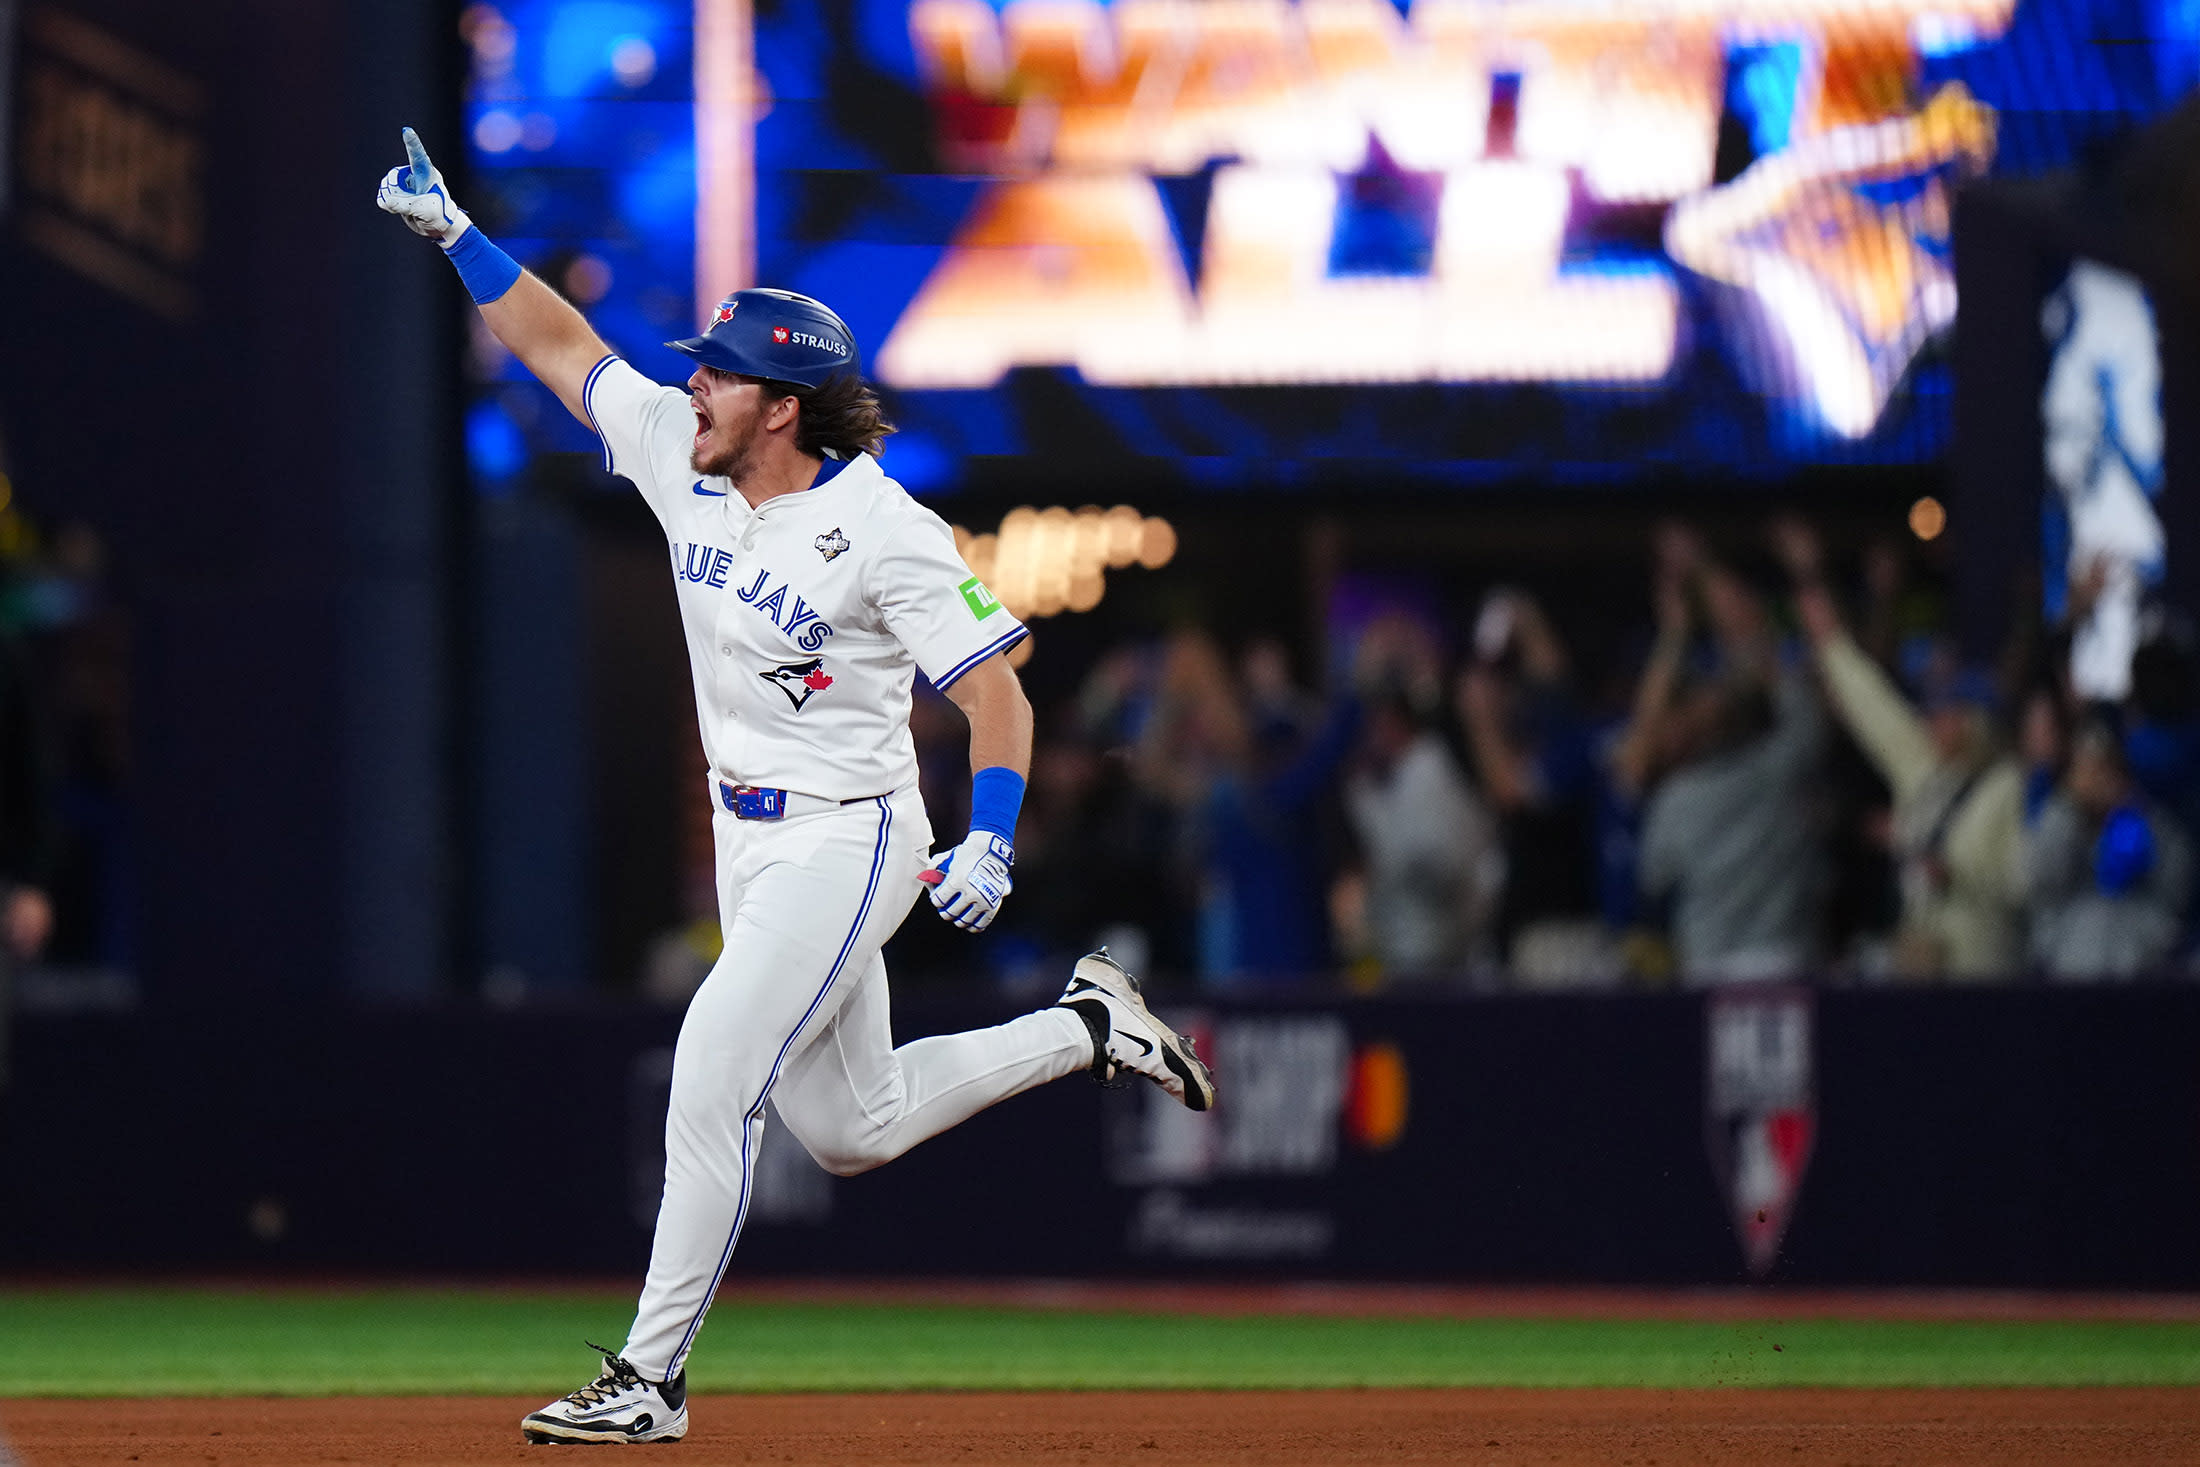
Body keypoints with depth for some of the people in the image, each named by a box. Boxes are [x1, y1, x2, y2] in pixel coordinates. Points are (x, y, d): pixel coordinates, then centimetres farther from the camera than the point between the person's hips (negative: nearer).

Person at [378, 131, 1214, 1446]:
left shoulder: (886, 533, -19)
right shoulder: (681, 458, 0)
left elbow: (996, 694, -19)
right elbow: (562, 345, 11)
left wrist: (991, 842, -32)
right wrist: (455, 232, 3)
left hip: (848, 843, -8)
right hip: (750, 840, 8)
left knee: (713, 1077, -17)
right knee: (847, 1130, 14)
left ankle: (652, 1377, -11)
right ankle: (1087, 1029, 33)